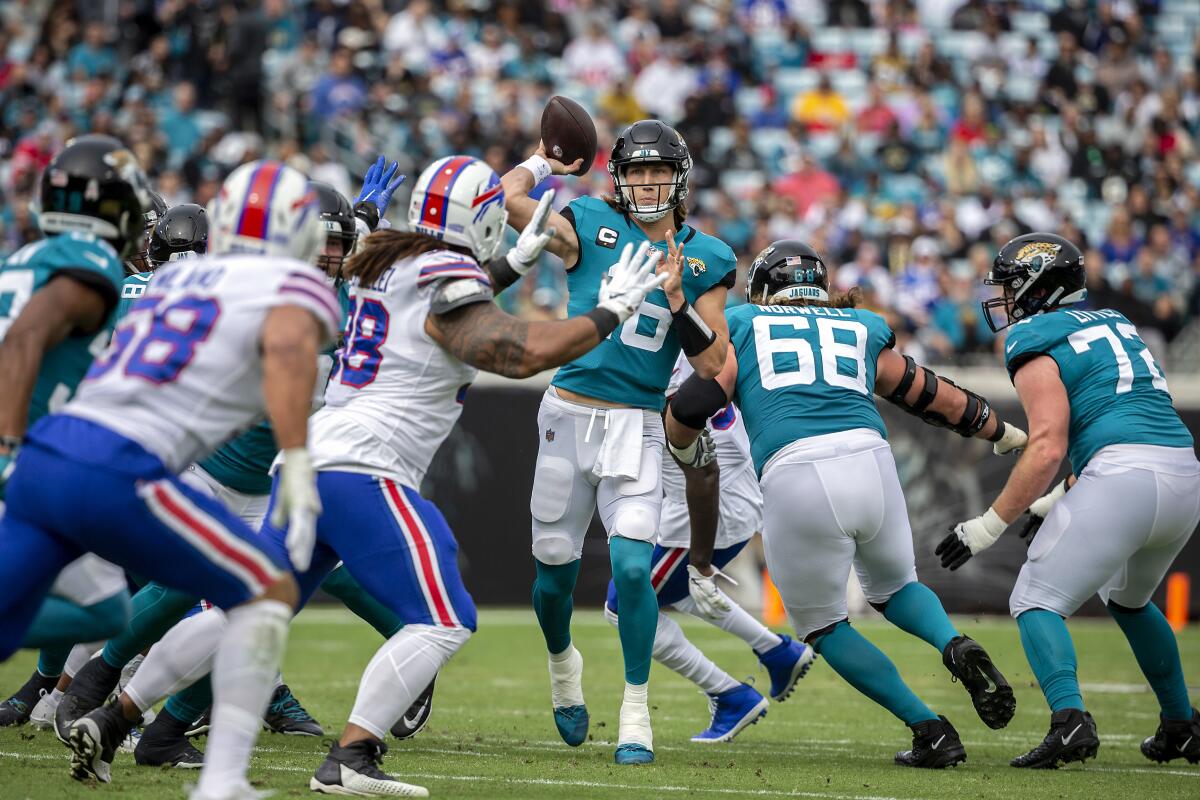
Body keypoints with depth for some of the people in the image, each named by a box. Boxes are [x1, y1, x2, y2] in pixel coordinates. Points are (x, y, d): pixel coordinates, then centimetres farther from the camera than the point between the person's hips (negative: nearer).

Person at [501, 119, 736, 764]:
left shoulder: (704, 259, 3)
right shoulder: (590, 227, 0)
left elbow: (711, 364, -2)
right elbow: (508, 197, -14)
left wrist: (676, 297, -13)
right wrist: (547, 160, 3)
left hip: (636, 425, 0)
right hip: (569, 413, 0)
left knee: (631, 566, -15)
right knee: (554, 568, 8)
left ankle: (636, 715, -2)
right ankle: (562, 663, 41)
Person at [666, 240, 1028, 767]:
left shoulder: (742, 326, 19)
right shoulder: (860, 330, 26)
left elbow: (694, 404, 8)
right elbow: (934, 397, 35)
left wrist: (681, 446, 31)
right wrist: (1004, 434, 51)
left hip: (794, 481, -3)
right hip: (870, 461, 3)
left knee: (822, 625, 18)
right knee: (893, 587, 30)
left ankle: (930, 730, 7)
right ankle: (955, 646, -1)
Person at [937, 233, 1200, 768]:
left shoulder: (1036, 346, 1)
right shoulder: (1114, 325, 26)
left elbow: (1048, 448, -9)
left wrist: (990, 524, -4)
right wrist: (1058, 499, 33)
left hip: (1124, 478, -8)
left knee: (1036, 603, 0)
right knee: (1127, 599, 32)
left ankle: (1070, 718, -23)